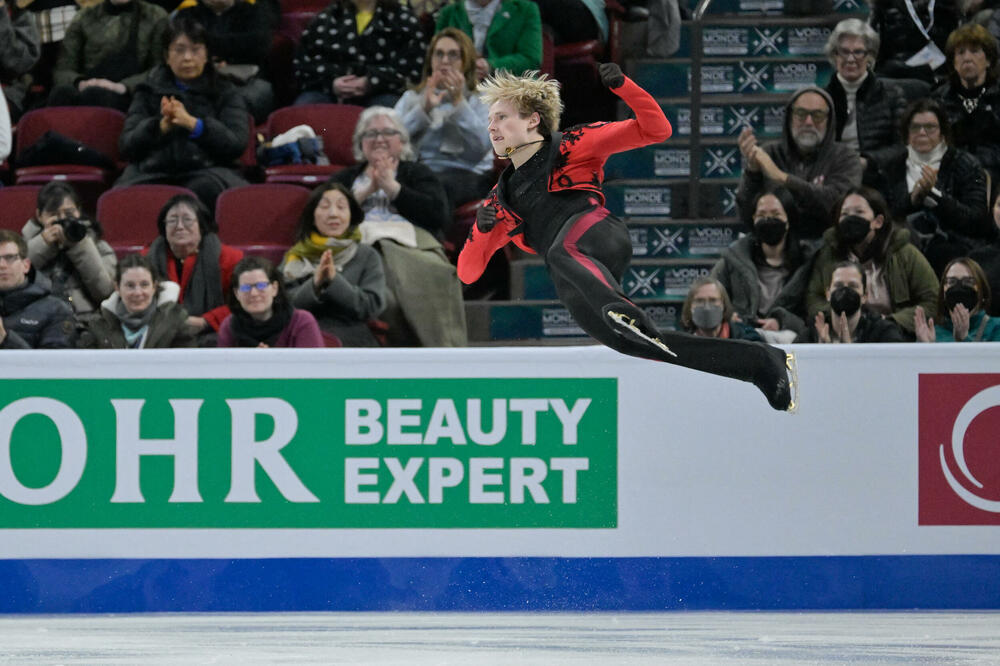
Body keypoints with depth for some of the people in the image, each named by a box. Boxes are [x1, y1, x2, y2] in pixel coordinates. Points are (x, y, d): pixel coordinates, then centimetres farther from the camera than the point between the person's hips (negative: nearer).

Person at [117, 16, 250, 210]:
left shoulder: (225, 93, 18)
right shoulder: (149, 92, 22)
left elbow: (237, 143, 1)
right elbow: (127, 146, 10)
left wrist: (192, 123, -12)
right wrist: (161, 127, -10)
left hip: (208, 168, -1)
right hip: (152, 171, 1)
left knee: (205, 189, -39)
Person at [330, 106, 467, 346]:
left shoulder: (418, 173, 27)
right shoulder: (345, 178, 32)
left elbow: (438, 214, 7)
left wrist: (391, 187, 7)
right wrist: (367, 191, 7)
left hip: (411, 243, 0)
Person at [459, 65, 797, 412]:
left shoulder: (571, 146, 20)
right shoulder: (500, 199, 32)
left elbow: (656, 130, 12)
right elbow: (468, 272, 27)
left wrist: (621, 86, -3)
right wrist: (481, 230, 6)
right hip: (573, 289, 5)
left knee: (560, 253, -39)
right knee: (638, 345, -15)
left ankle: (621, 312, -70)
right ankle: (763, 363, -12)